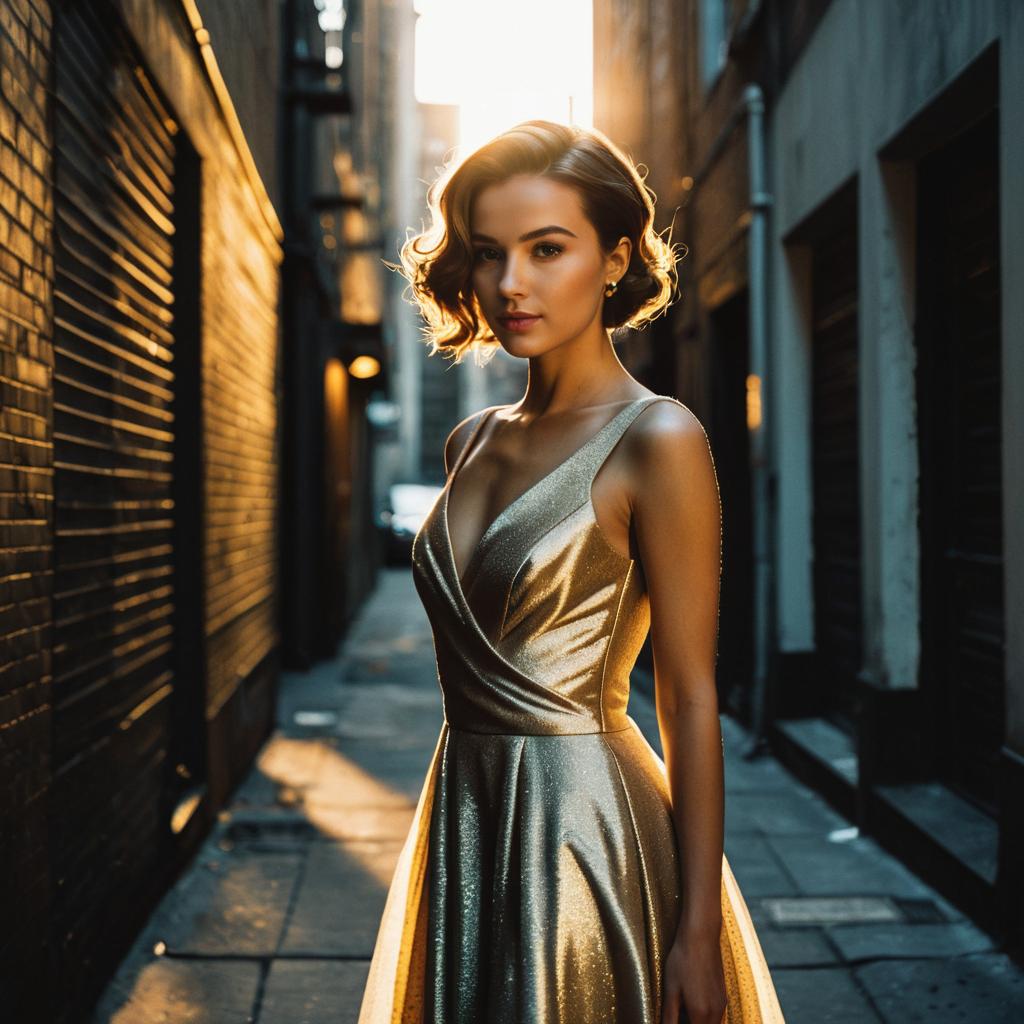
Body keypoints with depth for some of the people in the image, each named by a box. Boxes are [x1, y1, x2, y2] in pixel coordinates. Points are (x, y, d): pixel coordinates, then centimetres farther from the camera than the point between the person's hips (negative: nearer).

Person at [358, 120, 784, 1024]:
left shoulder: (654, 440, -13)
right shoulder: (474, 442, 7)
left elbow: (689, 695, -14)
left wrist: (698, 928, -14)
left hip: (587, 823, -7)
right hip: (466, 820, 7)